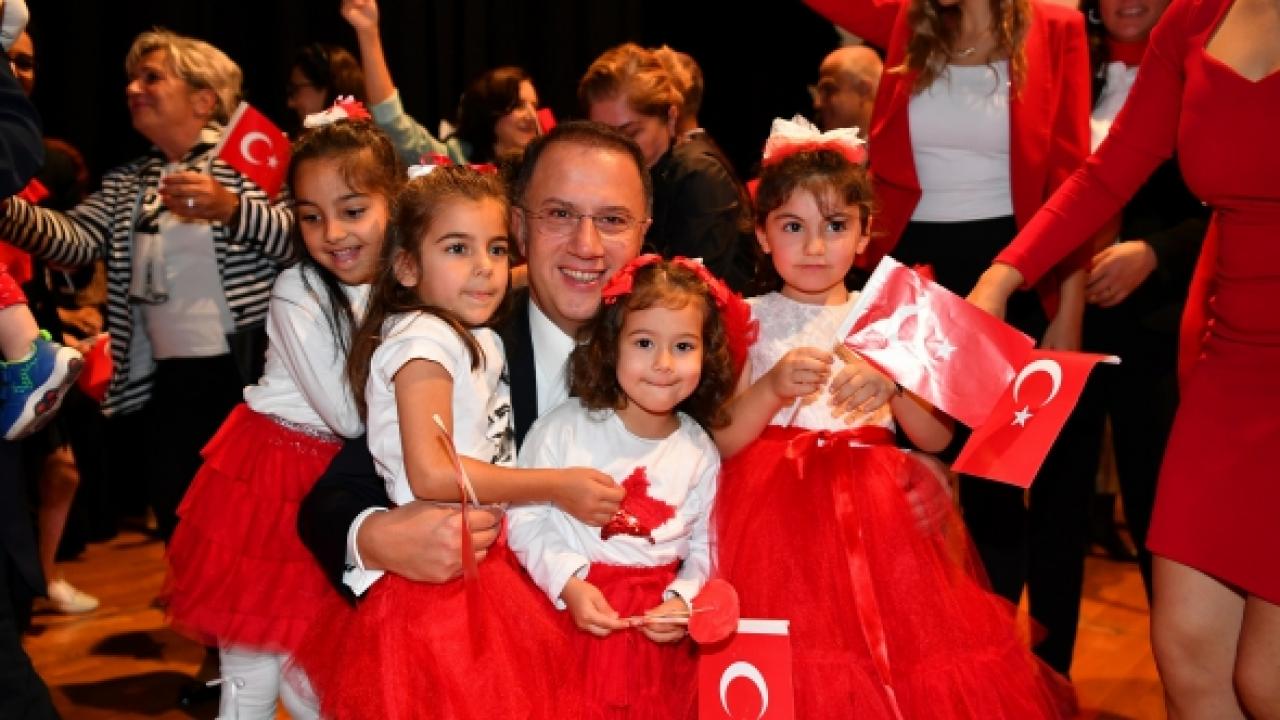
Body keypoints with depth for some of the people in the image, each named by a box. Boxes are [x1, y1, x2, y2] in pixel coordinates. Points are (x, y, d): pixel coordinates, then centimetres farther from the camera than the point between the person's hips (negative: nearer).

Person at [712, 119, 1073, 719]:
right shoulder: (749, 321, 4)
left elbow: (937, 437, 2)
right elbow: (722, 442, -3)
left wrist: (893, 387, -16)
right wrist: (771, 389, -19)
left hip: (878, 513, 2)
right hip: (777, 508, -1)